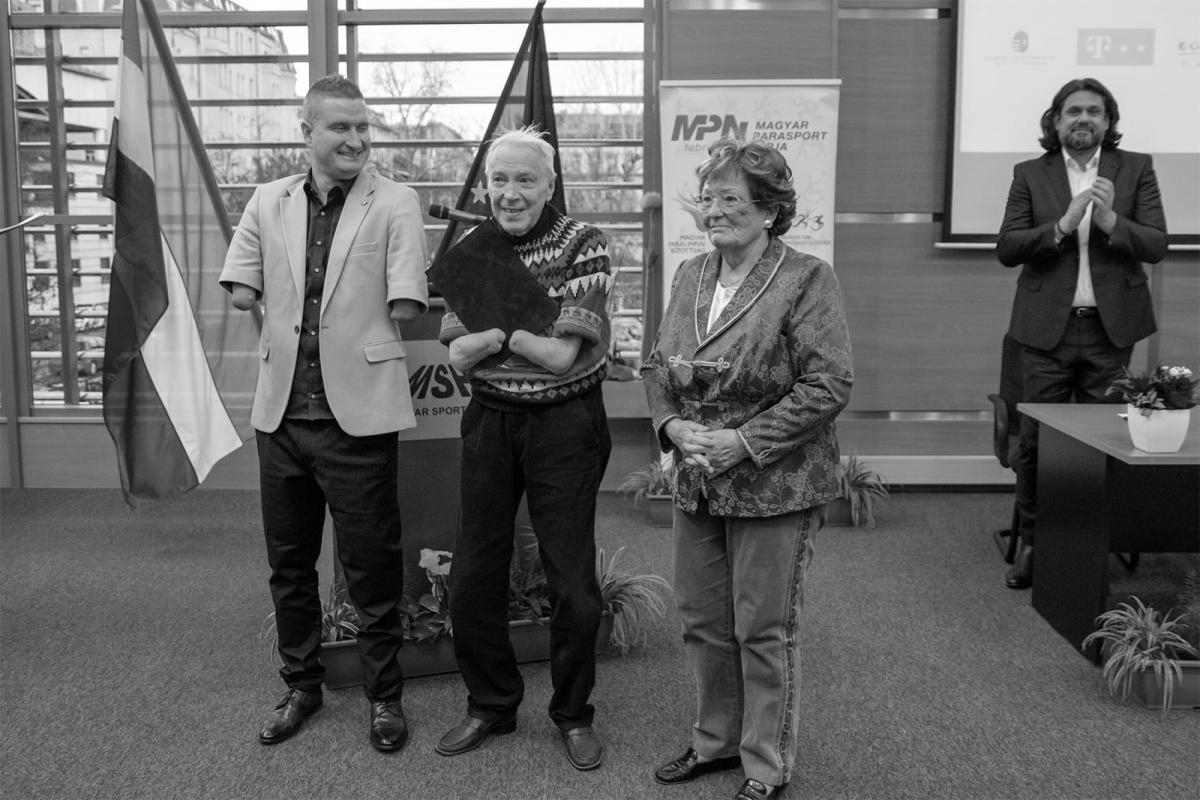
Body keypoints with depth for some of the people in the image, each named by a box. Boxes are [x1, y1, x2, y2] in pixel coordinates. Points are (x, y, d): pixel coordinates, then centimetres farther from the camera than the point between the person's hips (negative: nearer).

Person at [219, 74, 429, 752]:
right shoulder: (269, 202, 7)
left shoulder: (395, 203, -5)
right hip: (282, 410, 5)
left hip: (357, 411, -4)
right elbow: (241, 292, 5)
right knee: (289, 565, 16)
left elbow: (405, 306, -13)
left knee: (372, 567, 6)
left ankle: (385, 696, 24)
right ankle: (302, 686, 35)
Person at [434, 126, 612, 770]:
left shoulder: (582, 246, -8)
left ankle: (573, 713, 24)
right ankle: (490, 704, 28)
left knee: (572, 582, 3)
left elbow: (562, 354, -14)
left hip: (565, 425, -4)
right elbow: (458, 354, -3)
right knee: (472, 576, 8)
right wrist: (516, 322, -16)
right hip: (490, 421, 4)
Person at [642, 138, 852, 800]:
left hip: (774, 485, -6)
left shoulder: (805, 279, -12)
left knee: (763, 630, 5)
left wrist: (745, 441, -20)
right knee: (701, 619, 16)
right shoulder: (690, 275, 9)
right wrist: (671, 424, -7)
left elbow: (829, 384, -17)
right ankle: (716, 740, 37)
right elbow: (656, 366, 13)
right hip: (697, 481, 6)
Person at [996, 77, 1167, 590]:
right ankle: (1031, 542, 13)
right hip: (1048, 327, 0)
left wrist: (1110, 220, -17)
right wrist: (1064, 224, -16)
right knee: (1036, 441, 0)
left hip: (1110, 327, 1)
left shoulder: (1136, 169, 8)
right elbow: (1006, 248, -3)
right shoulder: (1030, 175, 7)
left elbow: (1156, 244, -1)